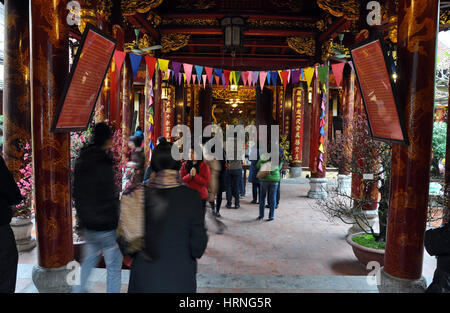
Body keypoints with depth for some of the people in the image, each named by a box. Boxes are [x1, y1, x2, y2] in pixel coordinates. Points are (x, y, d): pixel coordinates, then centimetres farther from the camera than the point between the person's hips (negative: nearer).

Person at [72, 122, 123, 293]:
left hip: (87, 226, 8)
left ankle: (79, 288, 43)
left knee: (90, 257, 29)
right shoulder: (104, 164, -22)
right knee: (114, 267, 7)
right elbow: (111, 202, -21)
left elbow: (76, 195, 12)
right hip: (106, 228, -8)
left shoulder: (81, 162, 3)